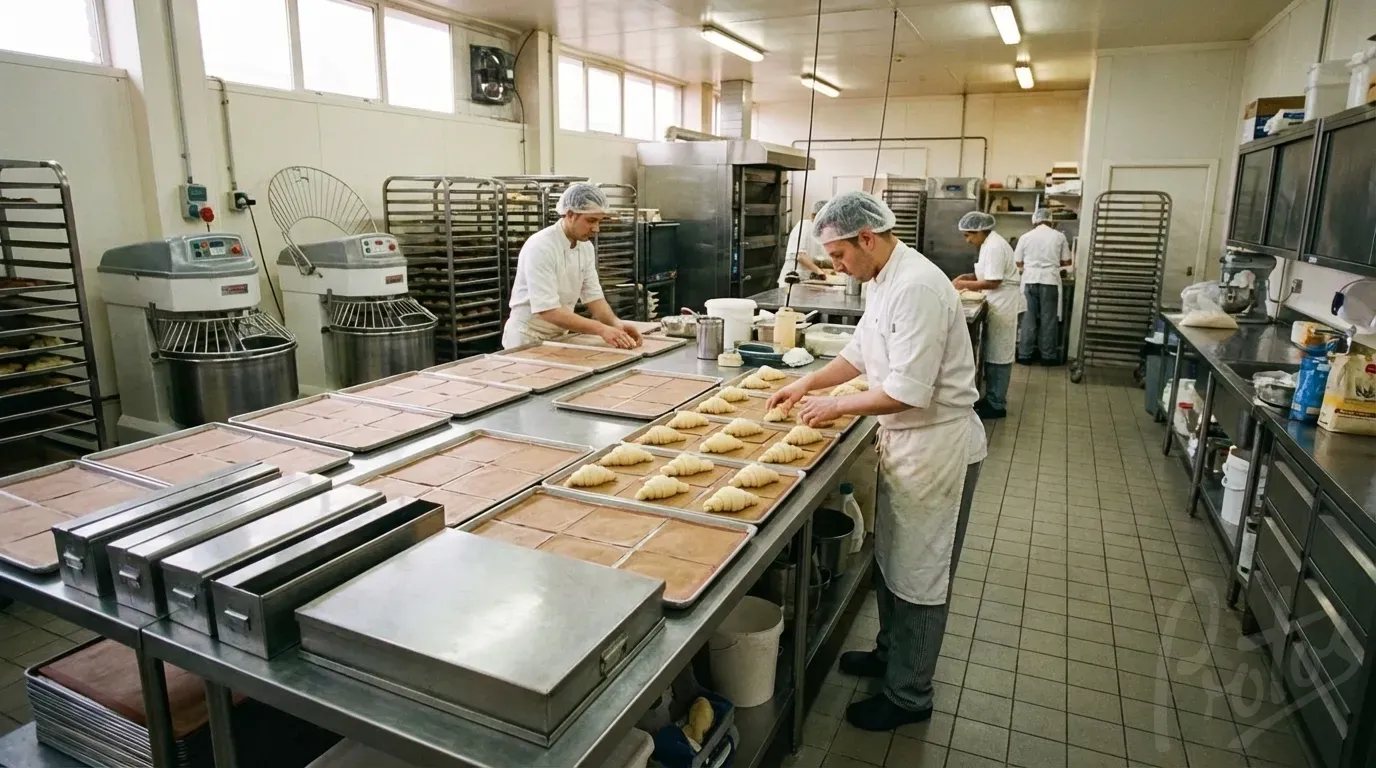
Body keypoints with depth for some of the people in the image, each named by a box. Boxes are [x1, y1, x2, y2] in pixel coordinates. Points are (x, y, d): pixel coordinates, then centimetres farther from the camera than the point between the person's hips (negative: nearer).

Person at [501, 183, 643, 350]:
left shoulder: (586, 247, 1)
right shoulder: (540, 247, -22)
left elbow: (593, 295, 1)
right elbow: (548, 310, -29)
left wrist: (616, 323, -19)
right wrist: (602, 329, -34)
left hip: (559, 336, 6)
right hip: (528, 339, -6)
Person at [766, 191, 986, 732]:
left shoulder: (916, 288, -26)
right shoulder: (885, 281, 6)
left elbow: (908, 390, -28)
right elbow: (860, 352, 17)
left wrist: (837, 407, -15)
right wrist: (806, 383, 8)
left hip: (937, 446, -10)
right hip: (905, 440, 10)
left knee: (919, 575, 5)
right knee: (892, 559, 23)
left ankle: (909, 696, 23)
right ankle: (892, 652, 43)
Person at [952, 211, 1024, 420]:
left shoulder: (994, 247, -19)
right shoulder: (990, 243, 13)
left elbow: (993, 282, -22)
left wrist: (966, 284, -13)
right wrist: (968, 277, 7)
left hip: (1004, 307, -10)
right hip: (999, 306, 10)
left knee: (998, 356, -4)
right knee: (993, 354, 14)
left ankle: (997, 405, 4)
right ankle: (992, 398, 23)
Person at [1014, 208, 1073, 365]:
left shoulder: (1025, 237, 4)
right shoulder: (1059, 236, 3)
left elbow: (1018, 263, 7)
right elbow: (1066, 262, 7)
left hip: (1030, 280, 1)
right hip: (1050, 280, -1)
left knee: (1029, 317, 8)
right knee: (1049, 318, 6)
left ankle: (1025, 354, 9)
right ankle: (1048, 355, 11)